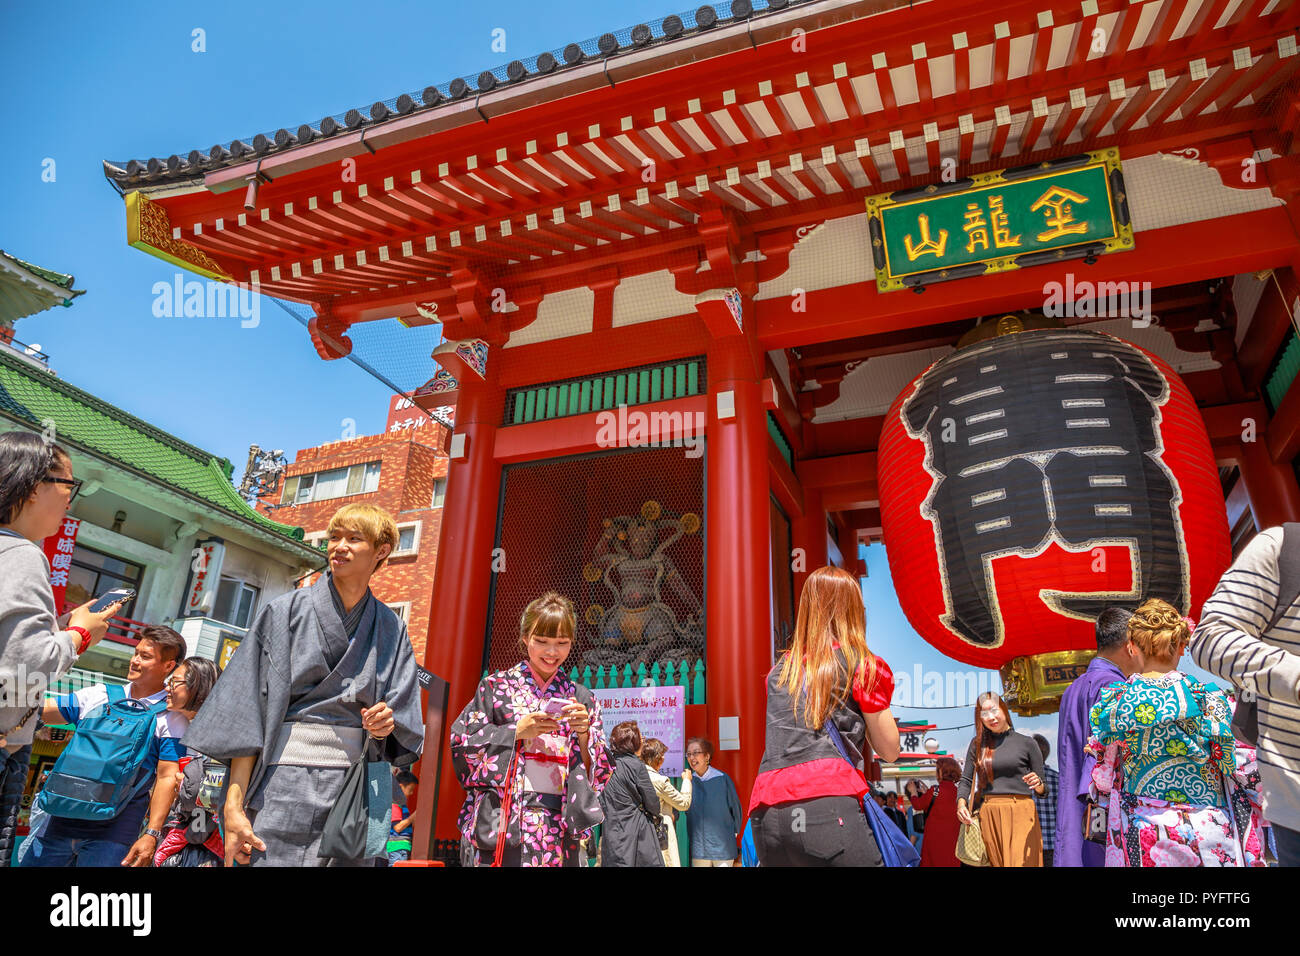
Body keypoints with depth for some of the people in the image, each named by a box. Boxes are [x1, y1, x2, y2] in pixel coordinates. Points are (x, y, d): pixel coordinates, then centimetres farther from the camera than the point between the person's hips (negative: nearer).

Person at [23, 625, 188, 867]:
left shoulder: (172, 717, -4)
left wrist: (152, 834, -15)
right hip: (62, 818, 5)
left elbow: (167, 778, -9)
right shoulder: (97, 695, 11)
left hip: (114, 829, -5)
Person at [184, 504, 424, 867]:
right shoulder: (286, 611, -1)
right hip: (285, 786, -3)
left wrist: (387, 723, -12)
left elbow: (403, 737, 11)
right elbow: (247, 714, -6)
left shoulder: (390, 629, 8)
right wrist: (234, 806, -14)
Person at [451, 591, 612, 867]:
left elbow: (599, 775, 9)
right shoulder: (496, 686, 4)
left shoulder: (581, 698, 10)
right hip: (500, 822, -2)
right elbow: (461, 744, -3)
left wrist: (584, 734, -9)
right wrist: (516, 731, -11)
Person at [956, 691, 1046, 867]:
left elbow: (1042, 791, 8)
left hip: (1020, 814, -2)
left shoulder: (1026, 743, 5)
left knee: (1020, 862, -11)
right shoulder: (977, 743, 12)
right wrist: (961, 802, -6)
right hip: (988, 817, 3)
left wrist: (1038, 783, -15)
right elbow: (966, 780, 13)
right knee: (995, 863, 1)